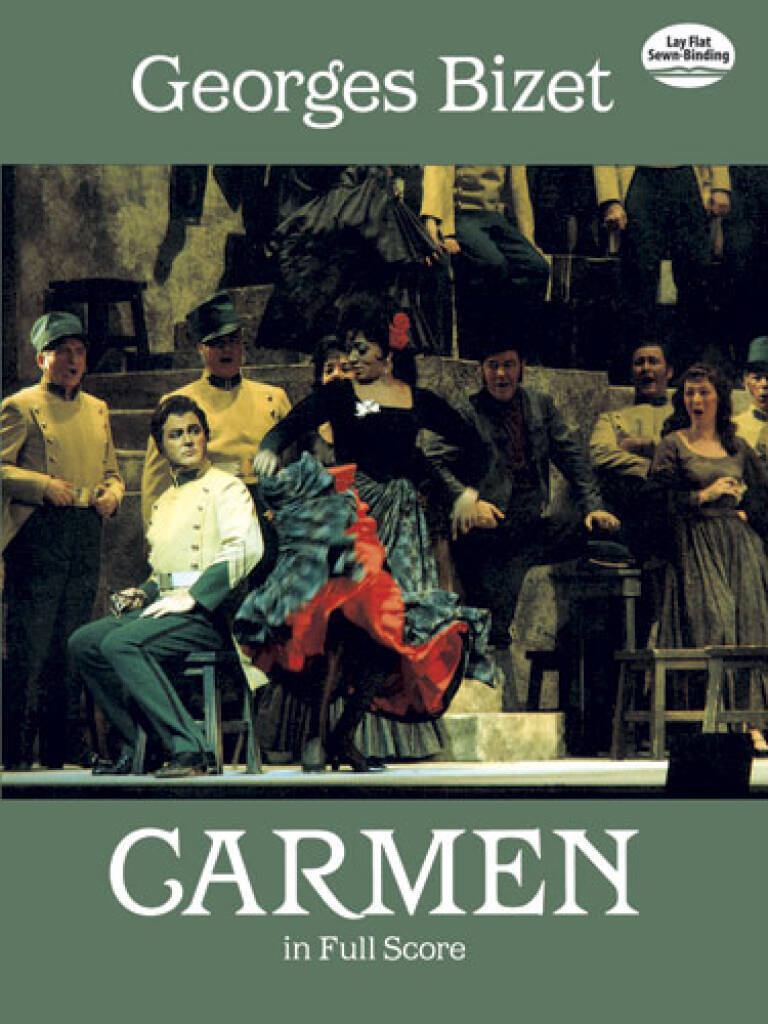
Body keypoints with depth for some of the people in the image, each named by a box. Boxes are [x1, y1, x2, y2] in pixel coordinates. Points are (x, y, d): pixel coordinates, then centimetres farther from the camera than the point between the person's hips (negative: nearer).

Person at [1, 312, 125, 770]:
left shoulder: (98, 410, 20)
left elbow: (111, 471, 25)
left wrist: (112, 493, 4)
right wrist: (44, 485, -16)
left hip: (87, 537, 6)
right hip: (38, 534, -6)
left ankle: (63, 751, 13)